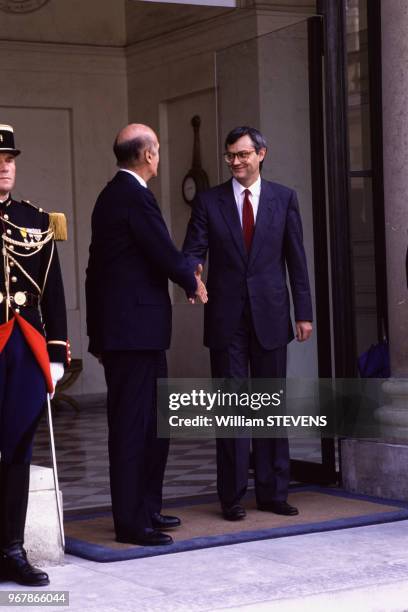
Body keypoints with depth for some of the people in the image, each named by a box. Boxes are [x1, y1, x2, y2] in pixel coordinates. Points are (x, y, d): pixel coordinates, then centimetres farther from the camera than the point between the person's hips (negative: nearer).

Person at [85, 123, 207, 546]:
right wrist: (193, 282, 3)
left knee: (153, 421, 17)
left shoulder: (110, 196, 15)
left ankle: (145, 508, 27)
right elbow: (165, 255, -18)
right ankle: (130, 522, 2)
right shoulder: (135, 196, -15)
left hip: (118, 328, 10)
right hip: (136, 330, -10)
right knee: (133, 424, -4)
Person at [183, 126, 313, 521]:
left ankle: (273, 492, 15)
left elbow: (296, 259, 6)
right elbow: (193, 251, -1)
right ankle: (232, 496, 8)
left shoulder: (284, 199, 6)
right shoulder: (209, 202, 5)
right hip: (226, 318, -1)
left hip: (270, 315, 1)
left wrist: (304, 312, 2)